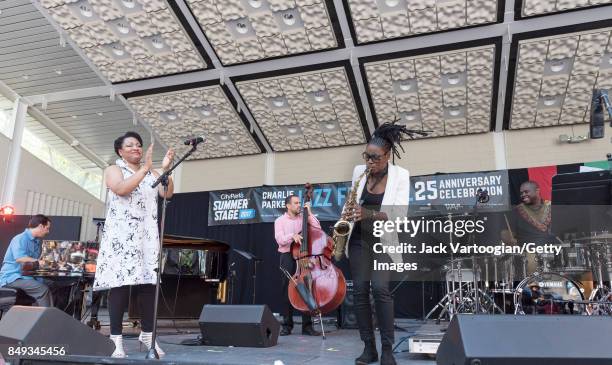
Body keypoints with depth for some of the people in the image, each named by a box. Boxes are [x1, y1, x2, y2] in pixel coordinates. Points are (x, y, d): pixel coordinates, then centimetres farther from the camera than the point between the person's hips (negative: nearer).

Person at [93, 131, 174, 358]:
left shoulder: (151, 174, 18)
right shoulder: (114, 170, 7)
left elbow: (168, 193, 4)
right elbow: (122, 189, -14)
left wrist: (166, 169, -9)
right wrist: (144, 168, -17)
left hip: (147, 236, 4)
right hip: (121, 235, -4)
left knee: (148, 282, -2)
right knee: (120, 283, -9)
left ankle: (147, 334, 6)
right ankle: (116, 338, -5)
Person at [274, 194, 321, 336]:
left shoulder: (303, 218, 14)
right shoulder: (280, 221, 7)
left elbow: (318, 228, 1)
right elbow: (280, 240, -6)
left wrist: (309, 213, 0)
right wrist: (292, 235, -23)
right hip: (288, 257, -2)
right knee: (287, 291, 0)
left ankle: (307, 326, 2)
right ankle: (287, 325, 8)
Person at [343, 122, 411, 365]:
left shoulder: (400, 175, -9)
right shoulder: (358, 171, 1)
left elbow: (399, 214, -16)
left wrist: (369, 214, -30)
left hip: (383, 240, -3)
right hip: (358, 239, 3)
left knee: (380, 288, -17)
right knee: (360, 290, -3)